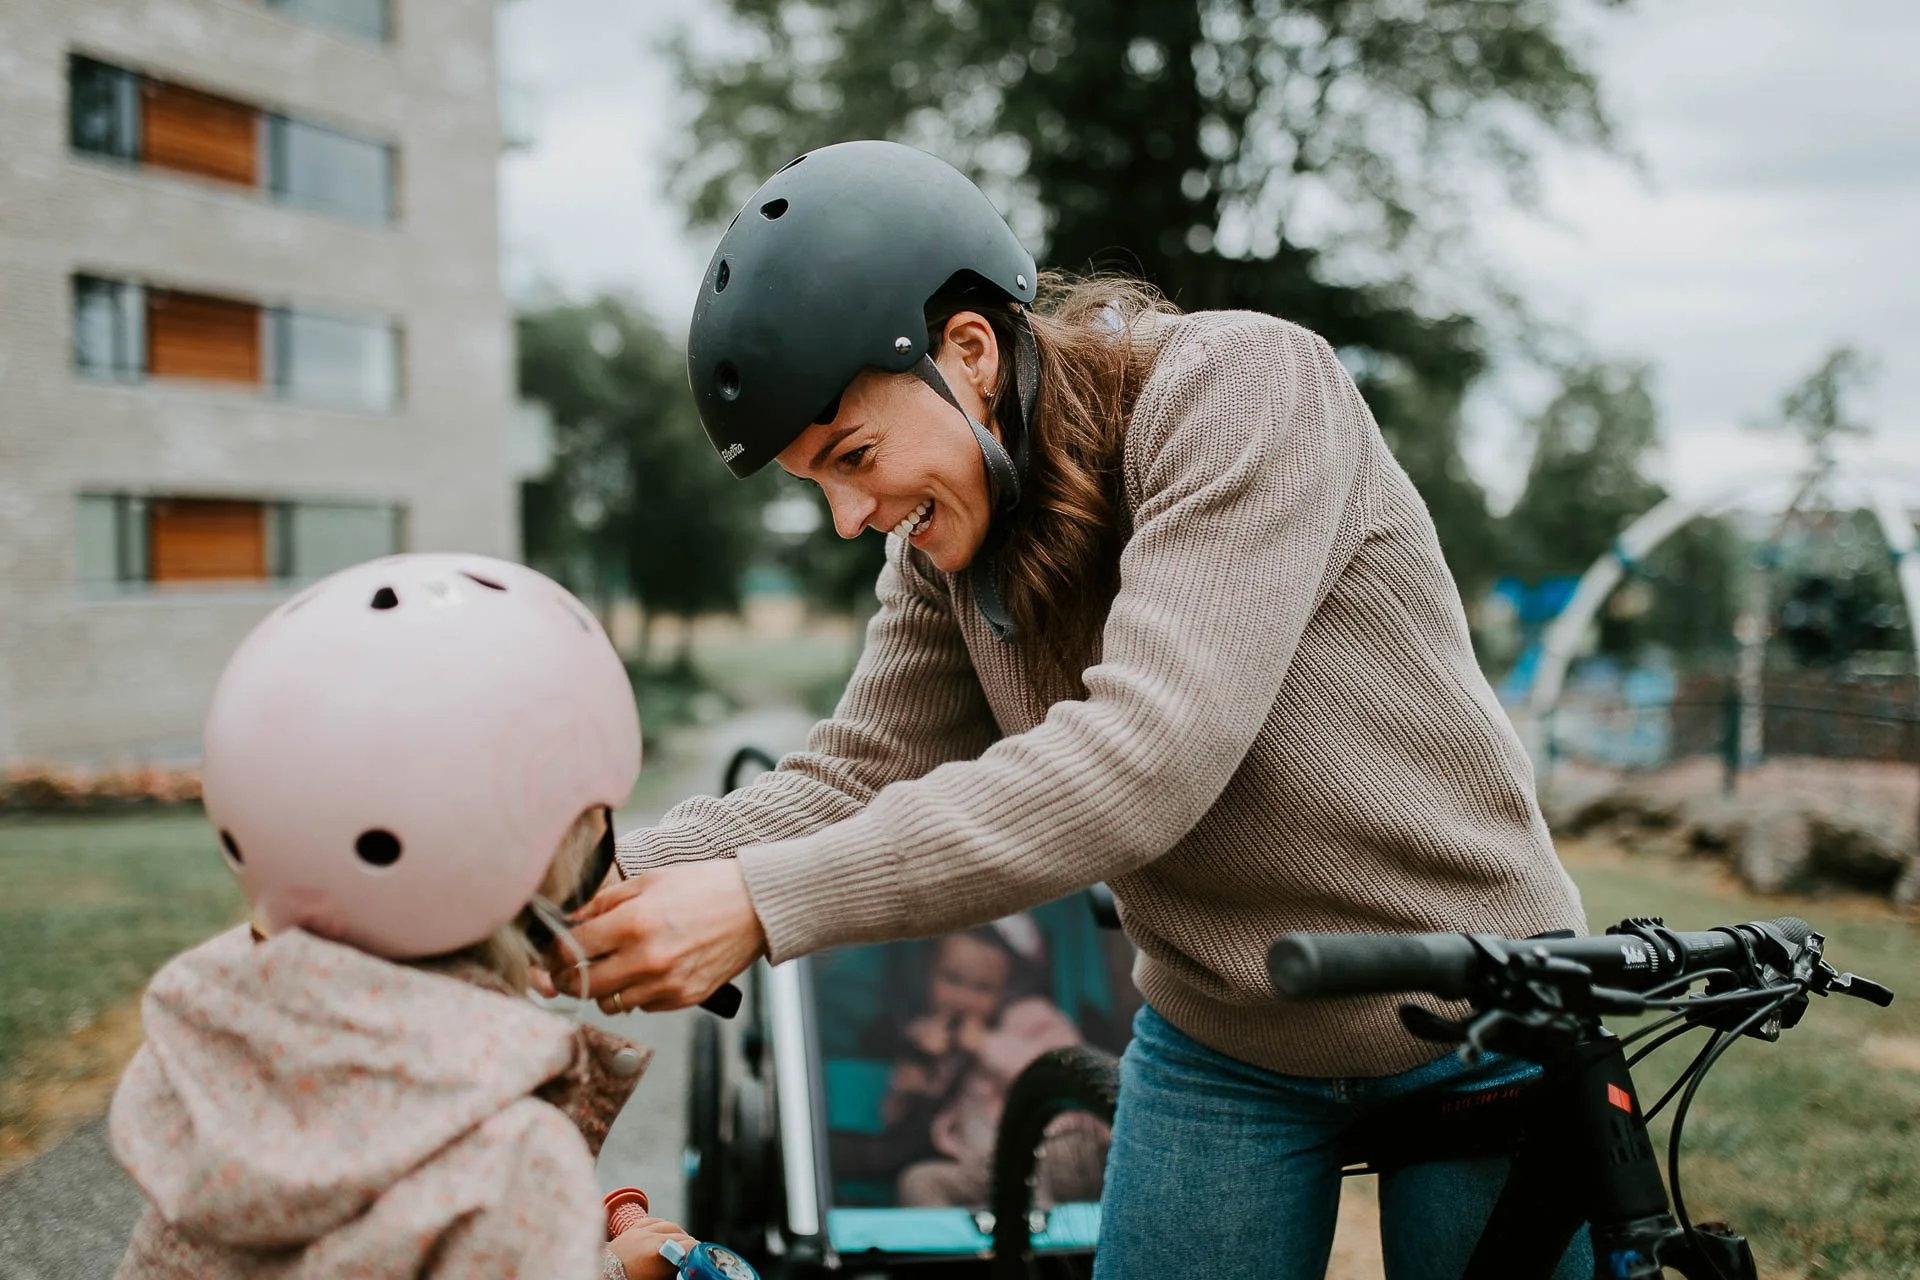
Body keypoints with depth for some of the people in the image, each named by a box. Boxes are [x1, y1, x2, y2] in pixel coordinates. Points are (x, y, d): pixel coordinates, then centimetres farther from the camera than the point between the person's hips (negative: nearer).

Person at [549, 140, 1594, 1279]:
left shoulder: (1245, 385, -25)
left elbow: (1141, 764, -35)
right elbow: (853, 779, -5)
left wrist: (761, 904, -37)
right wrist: (604, 883, -22)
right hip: (1221, 1044, 5)